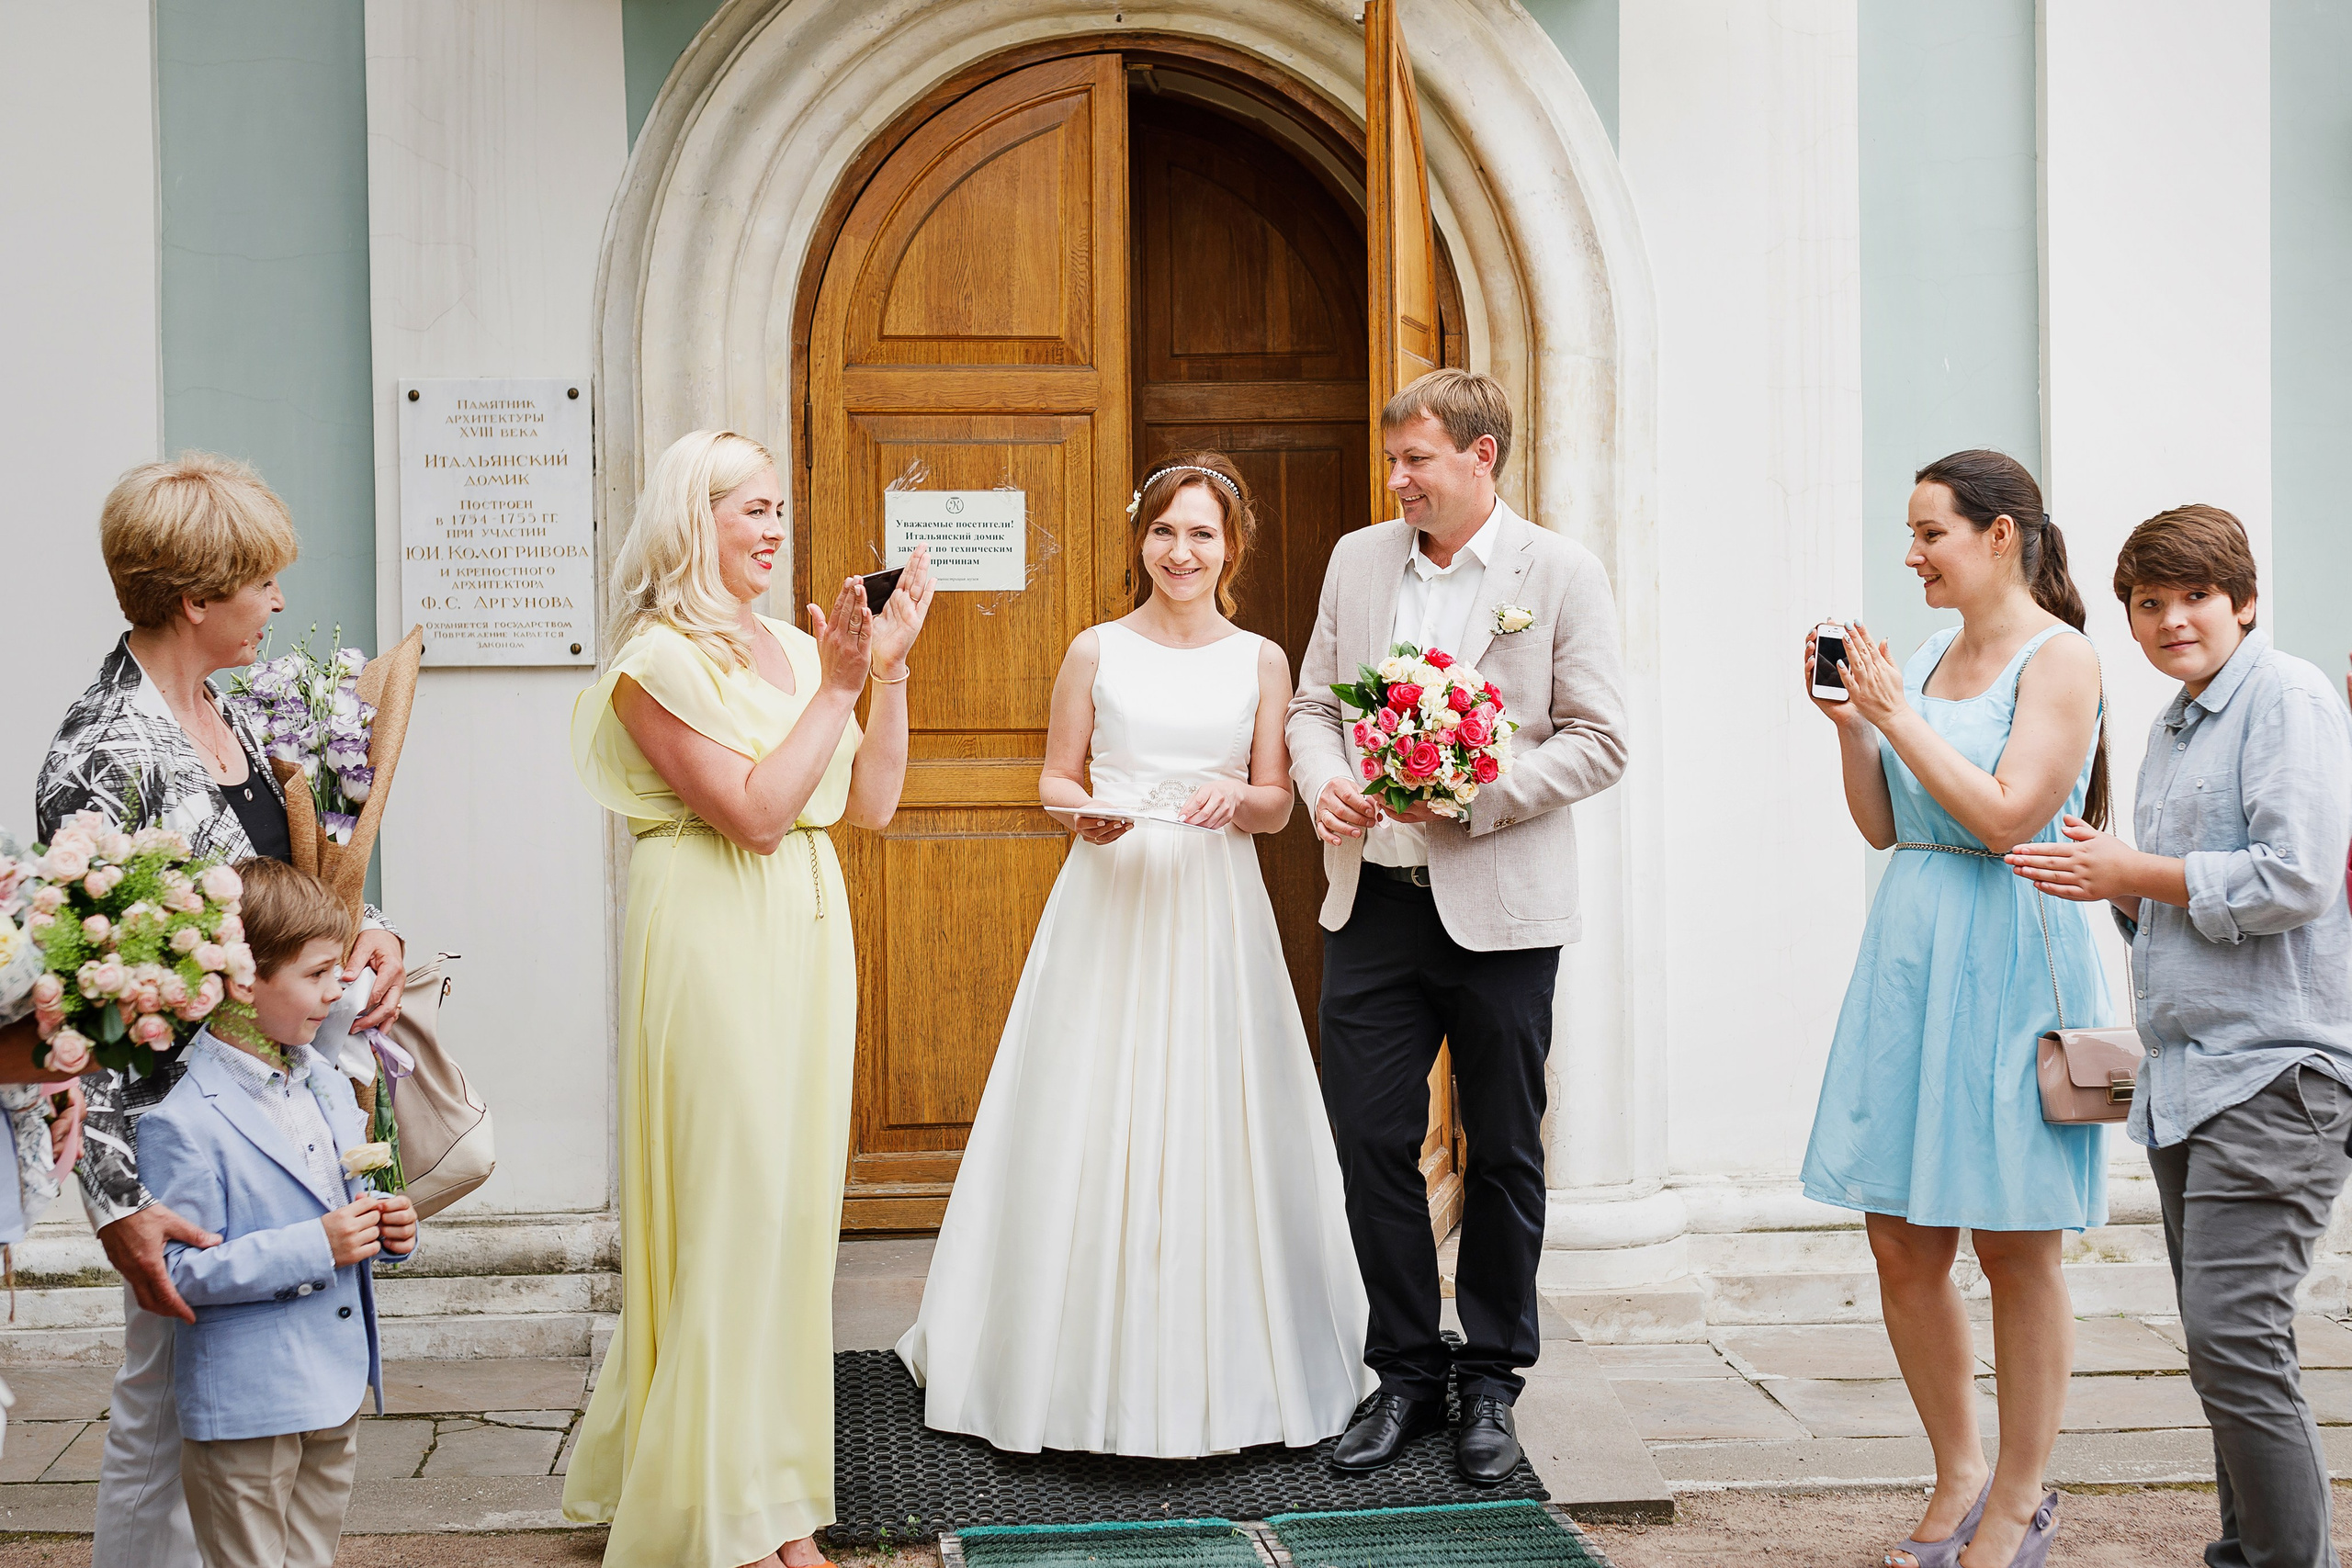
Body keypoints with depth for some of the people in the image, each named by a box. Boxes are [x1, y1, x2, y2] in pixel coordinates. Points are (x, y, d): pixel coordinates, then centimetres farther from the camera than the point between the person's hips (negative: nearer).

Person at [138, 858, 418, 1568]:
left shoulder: (327, 1083, 10)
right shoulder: (185, 1122, -18)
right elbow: (177, 1269, -22)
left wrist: (389, 1230, 1)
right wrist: (311, 1249, -24)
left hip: (336, 1395, 8)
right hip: (245, 1413, -8)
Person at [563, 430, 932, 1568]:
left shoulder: (794, 647, 12)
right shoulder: (660, 658, -10)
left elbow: (871, 802, 9)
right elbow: (754, 814, -17)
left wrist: (889, 668, 1)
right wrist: (839, 685, -14)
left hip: (805, 936, 8)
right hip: (713, 943, -7)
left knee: (791, 1200, 11)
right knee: (727, 1206, -3)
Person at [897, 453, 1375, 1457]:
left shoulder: (1261, 662, 7)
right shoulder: (1096, 652, 4)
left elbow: (1277, 807, 8)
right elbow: (1055, 778, 9)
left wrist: (1236, 796, -14)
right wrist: (1089, 813, -12)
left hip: (1216, 913, 1)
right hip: (1108, 909, -1)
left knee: (1213, 1128, 2)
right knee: (1095, 1129, -1)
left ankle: (1220, 1371, 14)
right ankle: (1093, 1369, 11)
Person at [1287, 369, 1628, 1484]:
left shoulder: (1561, 573, -3)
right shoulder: (1358, 558, 9)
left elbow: (1599, 742, -6)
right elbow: (1313, 702, 15)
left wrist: (1476, 793, -18)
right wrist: (1325, 782, -7)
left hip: (1498, 907, -3)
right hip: (1371, 900, 3)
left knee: (1503, 1152, 8)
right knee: (1371, 1139, 3)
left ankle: (1491, 1380, 22)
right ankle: (1406, 1372, 19)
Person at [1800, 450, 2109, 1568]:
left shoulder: (2061, 659, -7)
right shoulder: (1927, 658, 12)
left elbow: (2007, 815, -17)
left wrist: (1898, 714, -14)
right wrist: (1850, 724, 1)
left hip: (2011, 961, -7)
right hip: (1909, 956, 7)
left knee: (2016, 1250, 3)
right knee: (1901, 1244, 8)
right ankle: (1958, 1476, 24)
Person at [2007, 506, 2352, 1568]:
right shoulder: (2172, 728, 20)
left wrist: (2137, 873, -10)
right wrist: (2111, 880, 6)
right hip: (2182, 1072, 9)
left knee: (2234, 1336, -15)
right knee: (2216, 1339, 12)